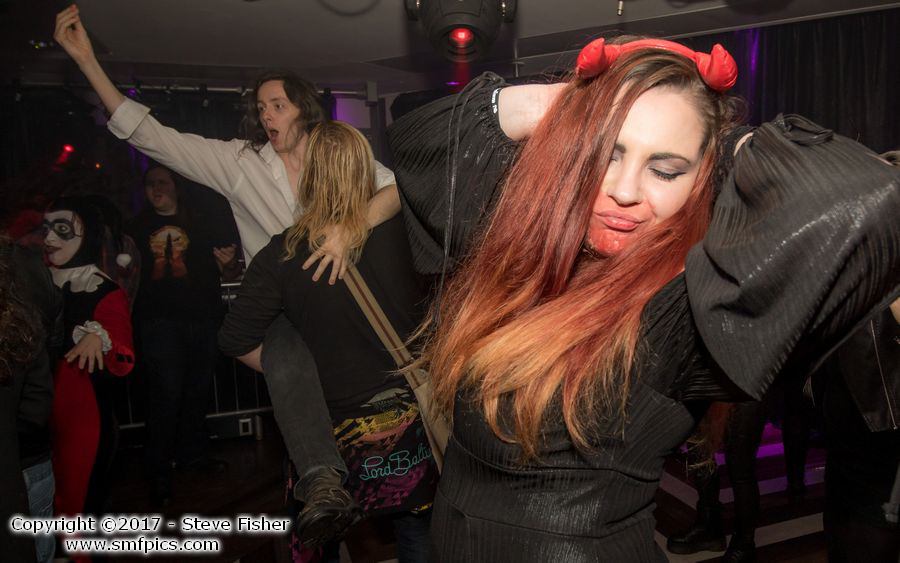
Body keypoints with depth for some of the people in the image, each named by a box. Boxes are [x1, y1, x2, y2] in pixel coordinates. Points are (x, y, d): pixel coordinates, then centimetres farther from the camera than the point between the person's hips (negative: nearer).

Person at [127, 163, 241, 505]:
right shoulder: (138, 228, 13)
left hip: (202, 318, 2)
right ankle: (159, 471, -1)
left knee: (198, 388, 11)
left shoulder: (201, 225, 12)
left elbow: (230, 276, 11)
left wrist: (228, 264, -10)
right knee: (166, 391, -11)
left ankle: (191, 452, 29)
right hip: (160, 319, -2)